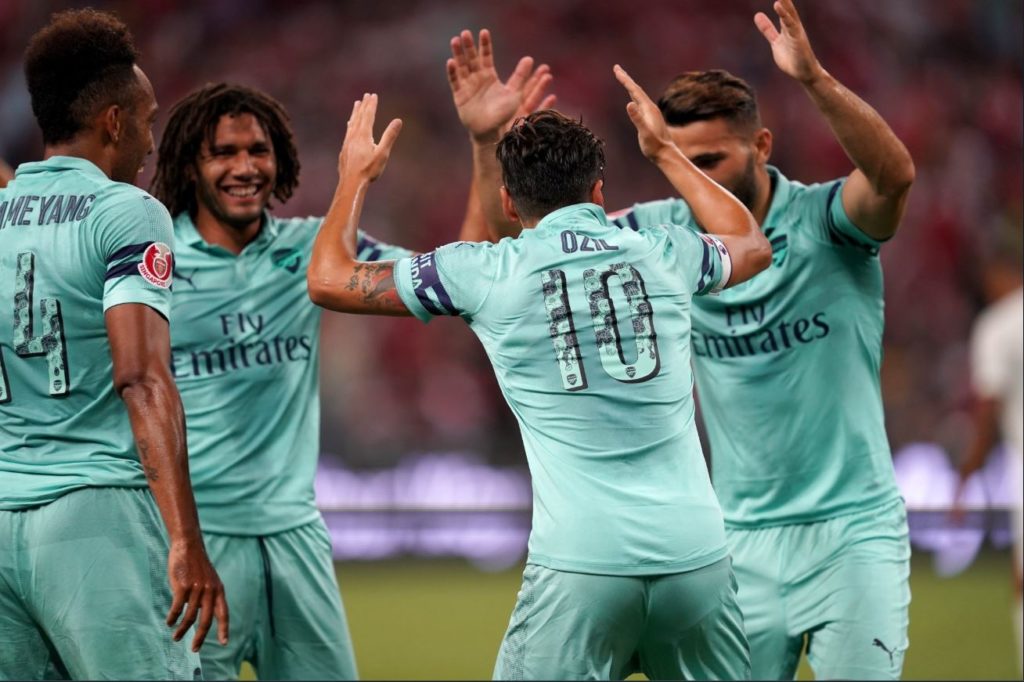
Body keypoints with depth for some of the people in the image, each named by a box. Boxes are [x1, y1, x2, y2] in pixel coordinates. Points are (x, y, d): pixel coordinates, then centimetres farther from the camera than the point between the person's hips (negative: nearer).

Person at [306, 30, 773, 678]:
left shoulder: (486, 273, 1)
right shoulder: (662, 255, 10)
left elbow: (330, 280, 13)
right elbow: (753, 245, 36)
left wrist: (356, 176, 30)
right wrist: (665, 151, 46)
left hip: (580, 566, -3)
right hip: (696, 552, 3)